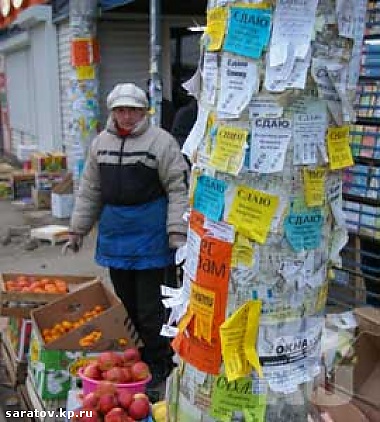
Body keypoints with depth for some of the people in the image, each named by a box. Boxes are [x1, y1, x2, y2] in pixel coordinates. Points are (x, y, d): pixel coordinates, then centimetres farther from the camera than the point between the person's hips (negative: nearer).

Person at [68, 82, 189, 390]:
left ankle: (158, 365, 19)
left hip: (150, 235, -6)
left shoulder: (161, 141, -7)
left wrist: (177, 232, -17)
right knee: (125, 303, 17)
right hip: (114, 234, 6)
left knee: (149, 309, 1)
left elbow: (178, 189, -10)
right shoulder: (101, 143, 11)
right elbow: (90, 191, 16)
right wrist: (78, 229, 17)